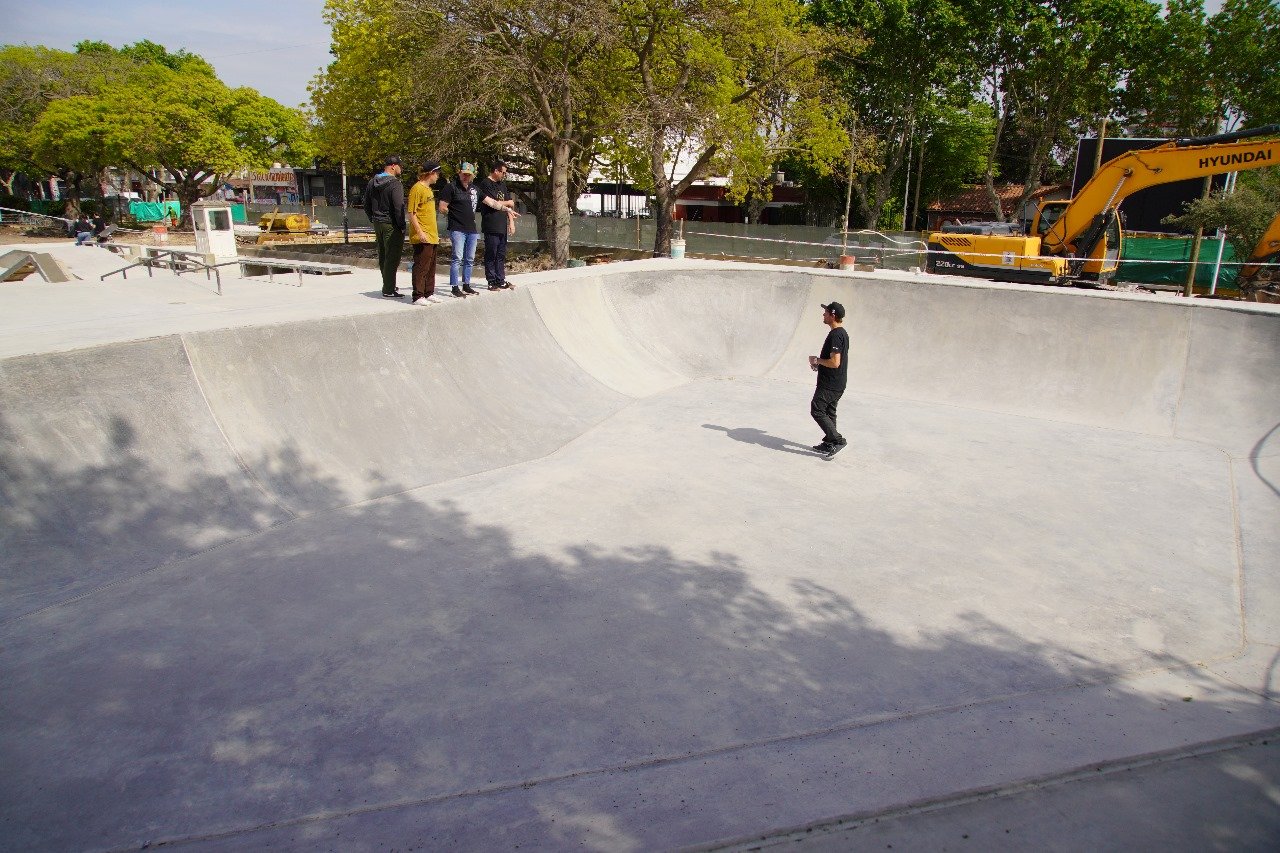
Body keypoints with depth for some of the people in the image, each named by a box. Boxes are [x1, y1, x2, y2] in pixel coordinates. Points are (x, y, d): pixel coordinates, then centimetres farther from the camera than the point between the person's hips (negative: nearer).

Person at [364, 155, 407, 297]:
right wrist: (402, 226, -12)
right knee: (392, 258, -3)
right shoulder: (395, 184, -16)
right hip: (391, 225, -8)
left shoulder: (372, 182, 10)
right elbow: (399, 207, -20)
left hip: (378, 224, 8)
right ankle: (388, 290, -2)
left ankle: (389, 285, 28)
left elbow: (367, 205, 16)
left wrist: (373, 220, 20)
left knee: (383, 257, 16)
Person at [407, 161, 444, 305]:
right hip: (422, 237, -9)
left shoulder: (428, 189, 17)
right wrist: (420, 232, -22)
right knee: (421, 266, -7)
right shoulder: (417, 189, -12)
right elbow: (411, 213, -16)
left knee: (431, 266, 13)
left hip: (431, 236, 9)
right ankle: (418, 296, -3)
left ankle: (429, 293, 21)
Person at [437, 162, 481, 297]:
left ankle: (466, 285, 21)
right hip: (457, 229, -7)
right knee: (457, 258, -9)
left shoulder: (474, 188, 14)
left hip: (472, 229, 7)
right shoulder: (451, 187, -7)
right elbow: (442, 208, -8)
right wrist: (455, 213, 1)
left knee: (470, 259, 11)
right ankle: (454, 287, -5)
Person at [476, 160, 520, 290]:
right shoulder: (485, 184, -8)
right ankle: (492, 282, 1)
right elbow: (494, 204, -16)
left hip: (502, 226, 8)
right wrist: (508, 203, 2)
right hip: (491, 225, -8)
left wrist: (511, 221, 9)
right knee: (491, 255, -3)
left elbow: (509, 205, 19)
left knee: (501, 255, 11)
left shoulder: (502, 184, 18)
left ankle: (500, 280, 18)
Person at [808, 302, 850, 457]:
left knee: (817, 410, -6)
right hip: (838, 383, 10)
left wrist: (818, 360, -12)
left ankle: (837, 440, -6)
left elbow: (835, 362, -27)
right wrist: (819, 363, 13)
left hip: (830, 384, -10)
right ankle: (828, 444, 22)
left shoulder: (835, 335, -21)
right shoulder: (842, 333, 13)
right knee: (829, 412, 16)